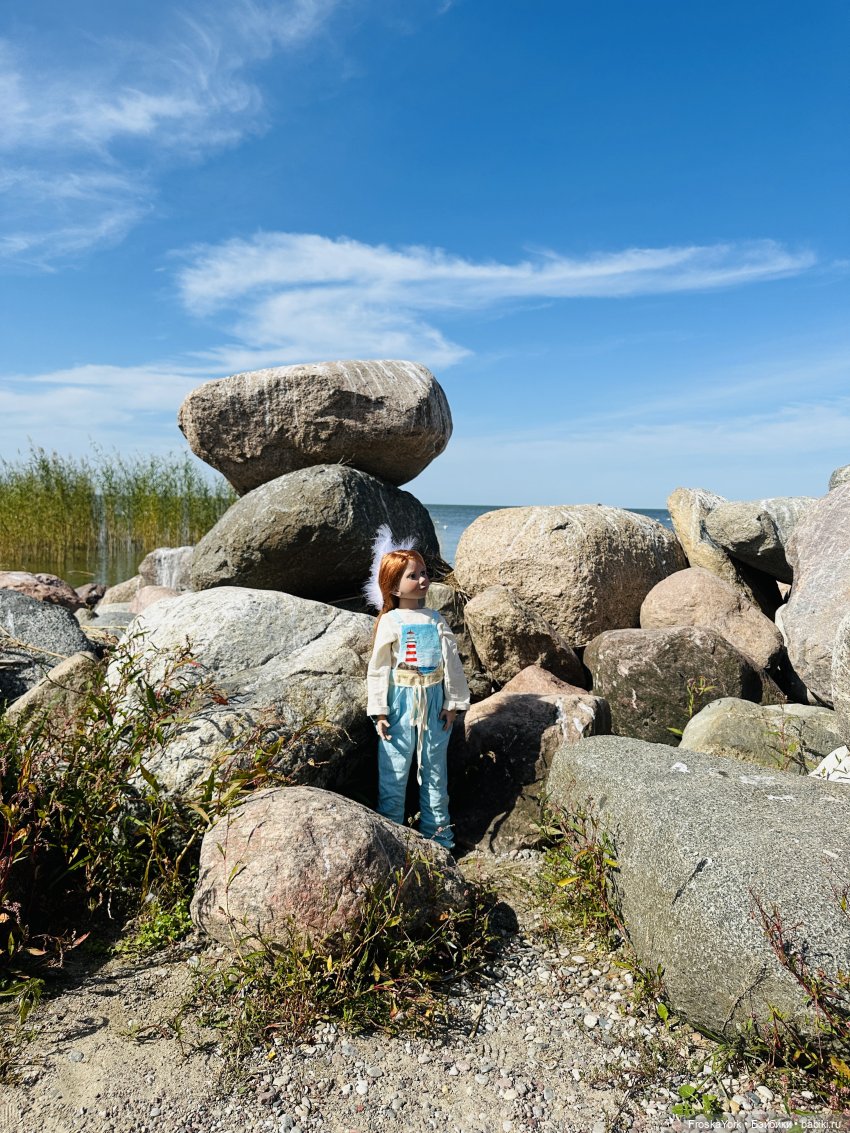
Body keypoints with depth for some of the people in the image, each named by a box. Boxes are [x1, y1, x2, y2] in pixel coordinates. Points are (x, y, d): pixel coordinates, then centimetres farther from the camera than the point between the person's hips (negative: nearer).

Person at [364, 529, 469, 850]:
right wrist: (379, 711, -8)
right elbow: (377, 669, -6)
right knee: (394, 770, 5)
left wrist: (452, 703, 2)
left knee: (434, 769, 14)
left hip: (434, 702, 3)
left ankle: (437, 833, 29)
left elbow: (451, 662, 5)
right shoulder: (390, 623, -8)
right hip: (400, 702, -3)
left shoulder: (436, 620, 3)